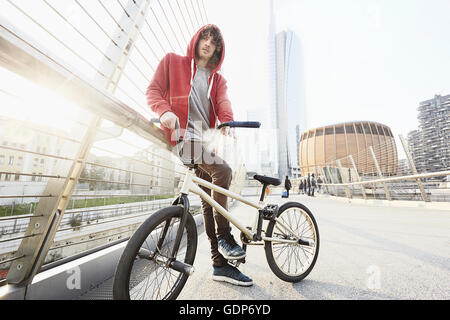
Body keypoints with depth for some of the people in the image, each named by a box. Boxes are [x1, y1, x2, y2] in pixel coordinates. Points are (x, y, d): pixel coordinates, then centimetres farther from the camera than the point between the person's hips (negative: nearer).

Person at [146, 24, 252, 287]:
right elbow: (154, 90, 5)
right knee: (222, 170, -28)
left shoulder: (218, 79, 22)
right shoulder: (172, 61, 14)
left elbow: (223, 102, 3)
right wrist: (164, 110, -18)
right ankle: (225, 236, -9)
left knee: (210, 200, 2)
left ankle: (220, 264, 13)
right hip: (180, 134, -5)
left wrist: (227, 121, -22)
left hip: (205, 140, 5)